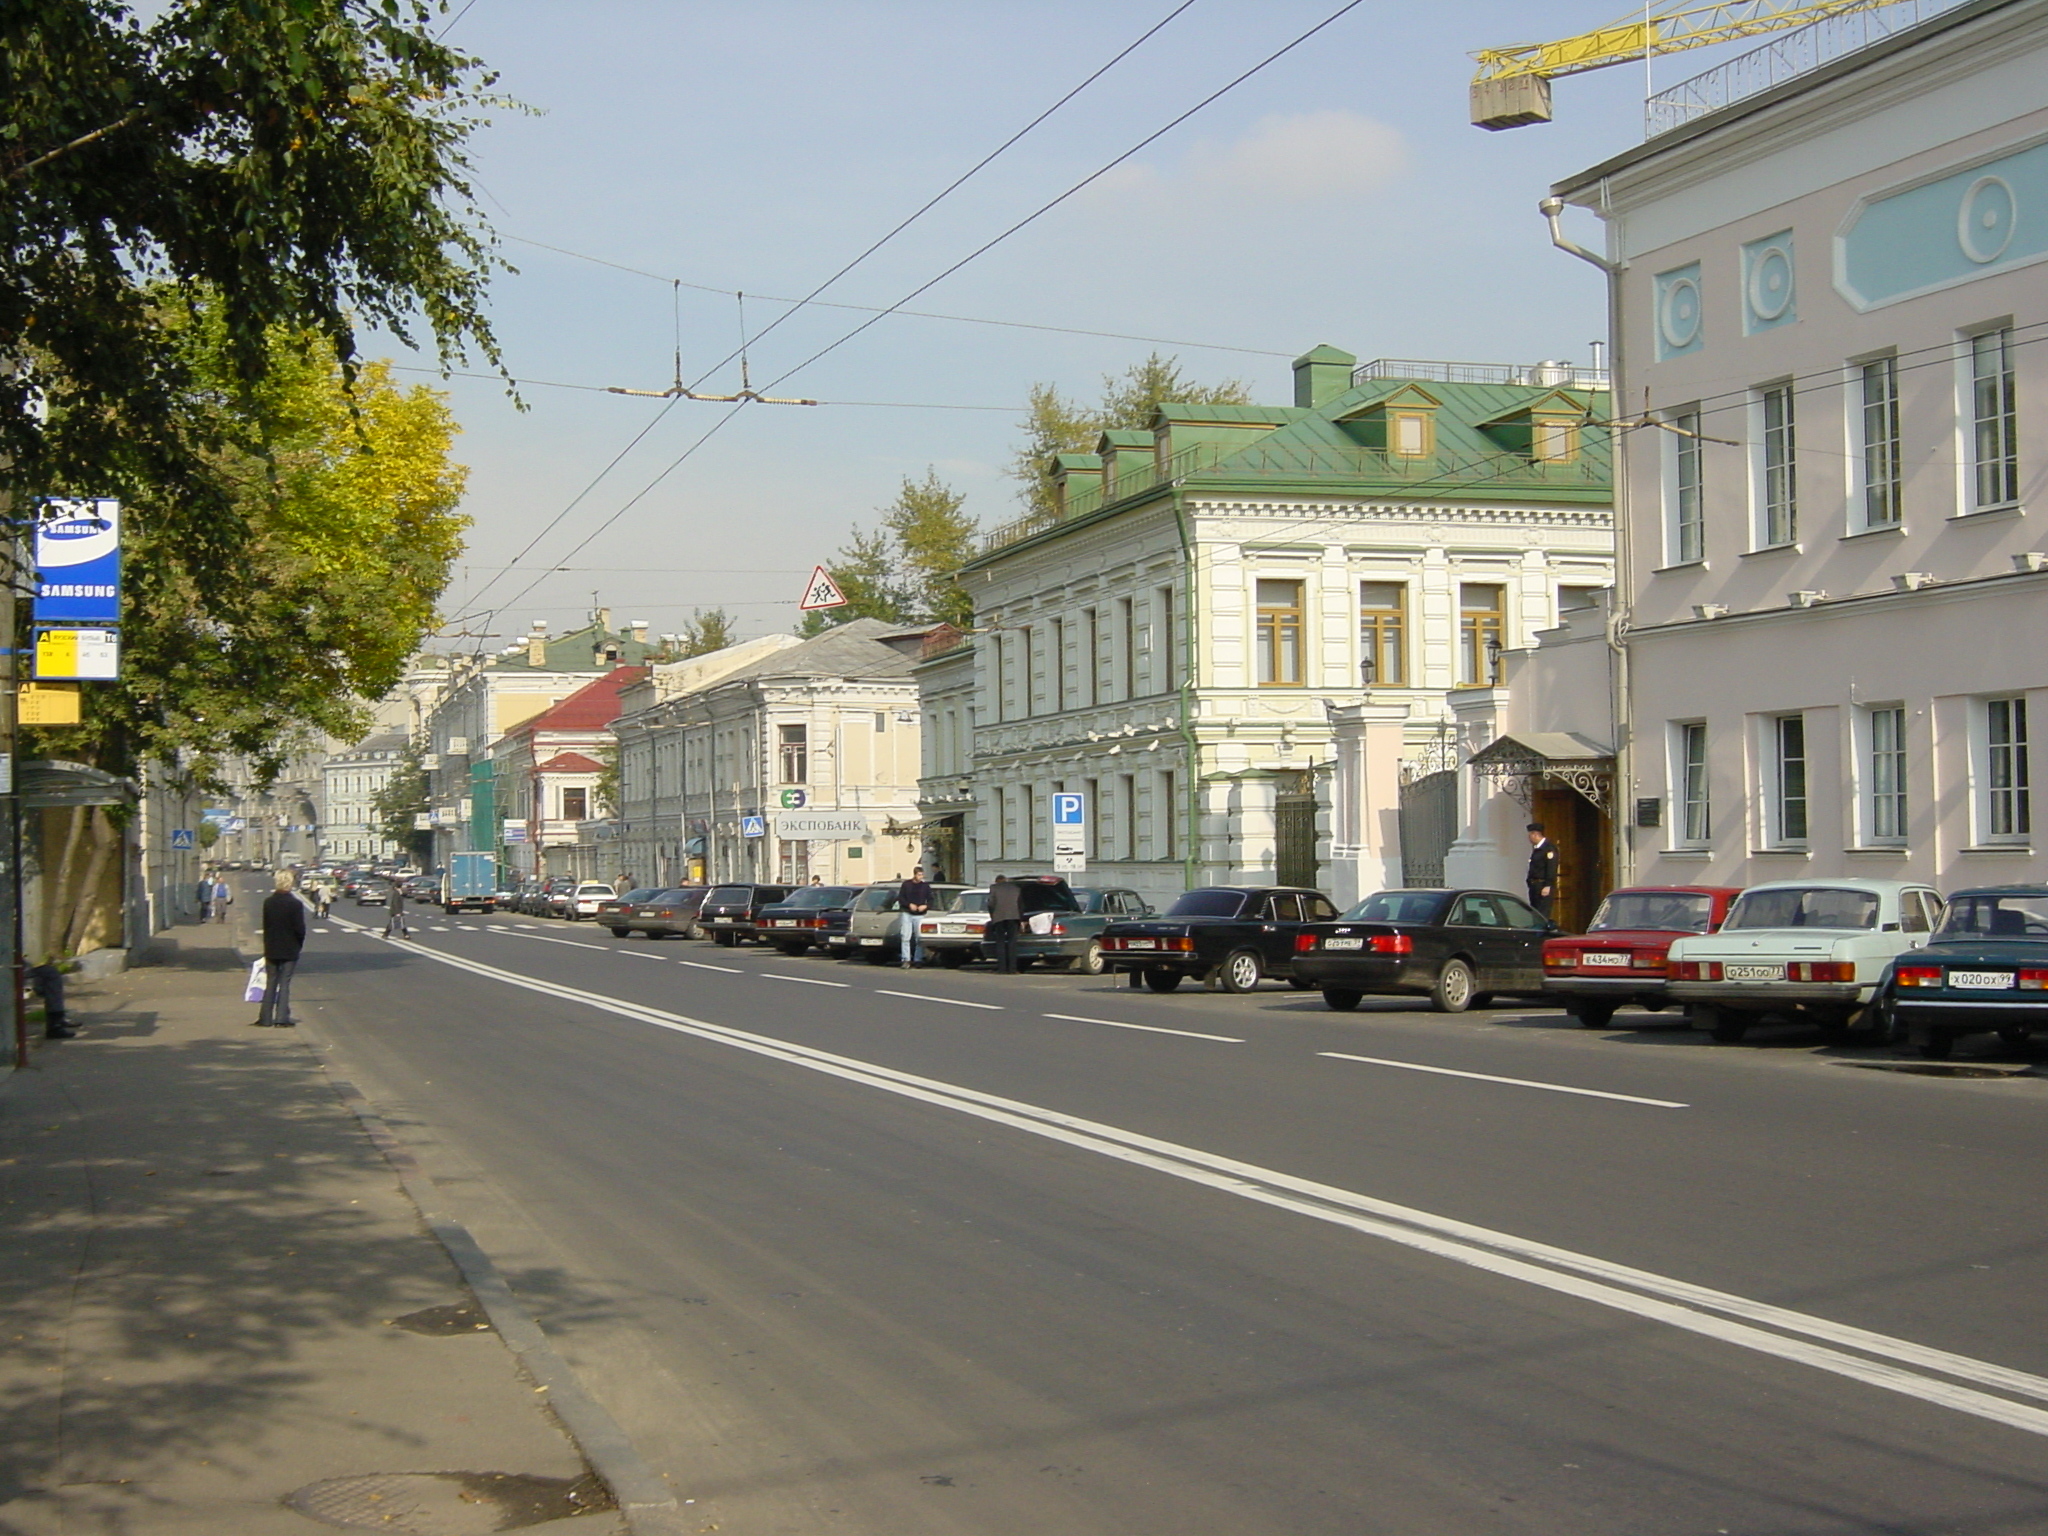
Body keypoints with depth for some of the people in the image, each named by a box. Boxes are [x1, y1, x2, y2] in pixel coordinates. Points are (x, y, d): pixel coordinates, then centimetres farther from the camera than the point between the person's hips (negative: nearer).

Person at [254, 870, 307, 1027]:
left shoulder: (268, 902, -2)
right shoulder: (296, 904, -13)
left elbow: (265, 925, 5)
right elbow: (300, 929, -12)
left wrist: (267, 946, 13)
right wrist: (299, 945, 4)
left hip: (271, 949, 3)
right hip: (290, 950, -3)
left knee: (270, 983, 11)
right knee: (284, 983, 2)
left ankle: (266, 1018, 11)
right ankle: (281, 1018, -1)